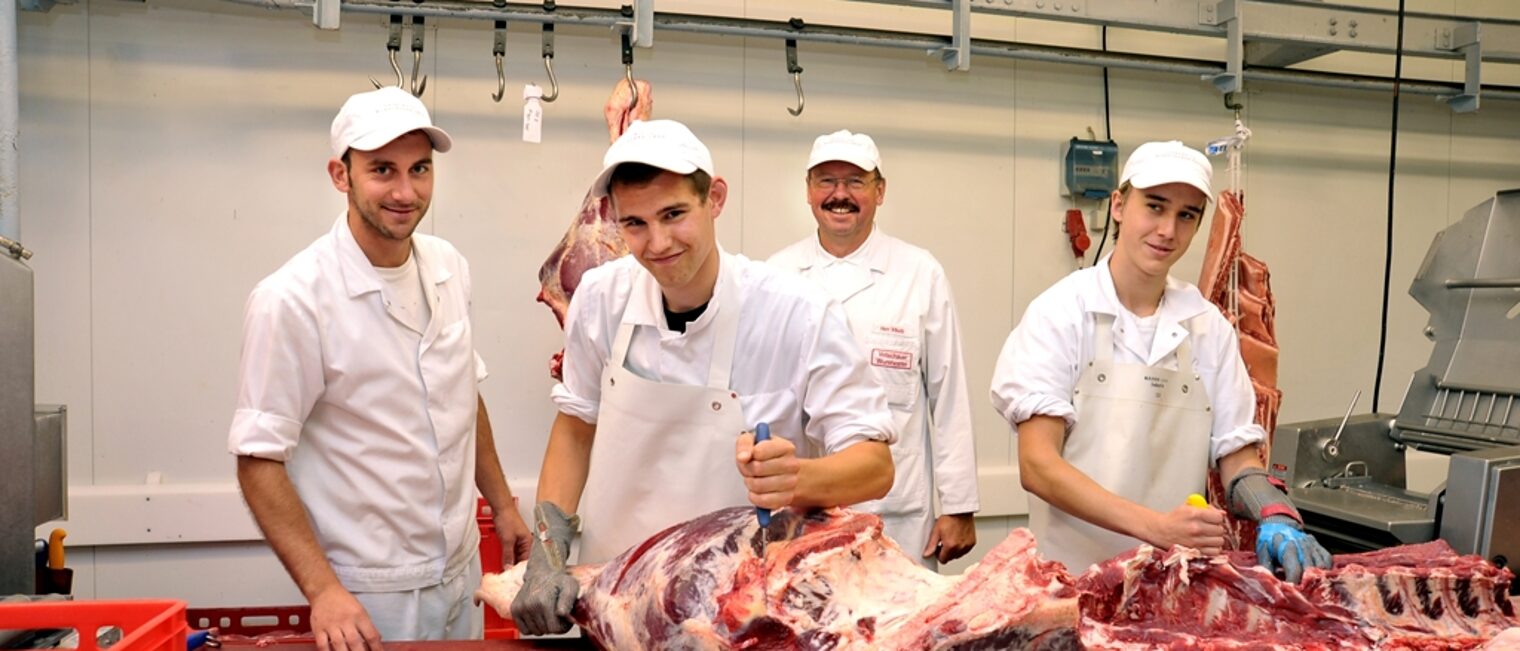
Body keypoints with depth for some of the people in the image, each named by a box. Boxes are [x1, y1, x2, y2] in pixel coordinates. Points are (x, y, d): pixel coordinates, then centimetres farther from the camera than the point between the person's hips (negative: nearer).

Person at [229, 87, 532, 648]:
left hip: (462, 573, 6)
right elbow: (258, 460, -16)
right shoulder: (292, 301, -18)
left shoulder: (450, 268, 0)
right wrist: (322, 591, -23)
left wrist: (503, 504, 12)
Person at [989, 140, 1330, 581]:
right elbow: (1038, 465, -12)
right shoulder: (1060, 312, -5)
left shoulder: (1209, 326, 6)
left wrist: (1275, 516, -10)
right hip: (1076, 573, -5)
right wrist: (1156, 526, -23)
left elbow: (1236, 457, 11)